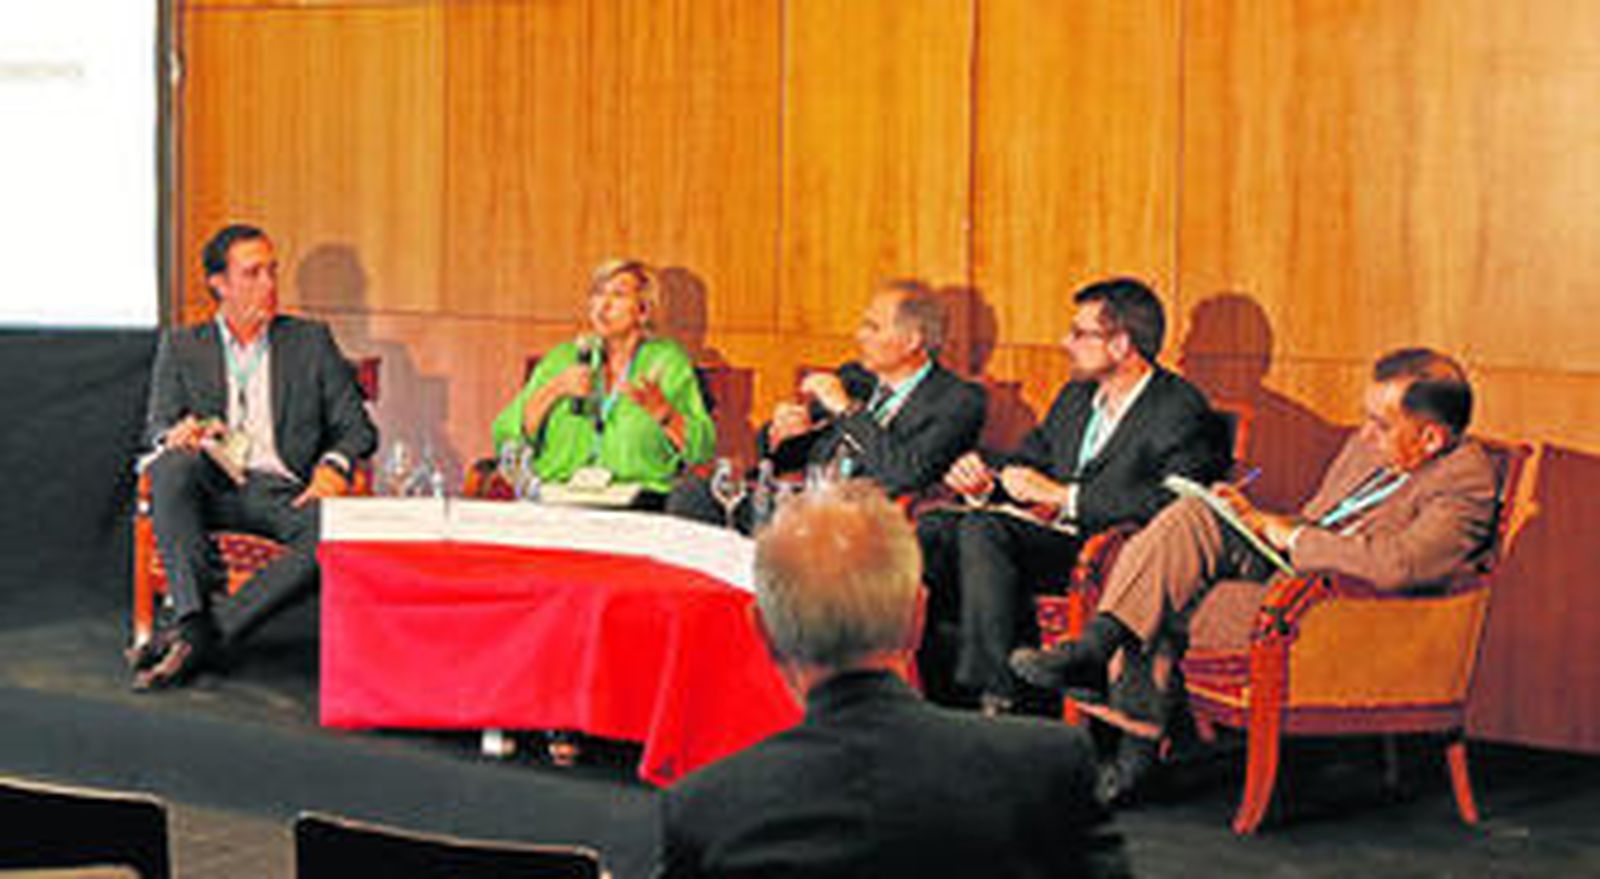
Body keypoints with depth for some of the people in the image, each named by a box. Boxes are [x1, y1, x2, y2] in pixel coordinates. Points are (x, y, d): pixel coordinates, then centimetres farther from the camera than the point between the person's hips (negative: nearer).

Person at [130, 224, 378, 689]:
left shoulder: (311, 341, 16)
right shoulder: (182, 346, 17)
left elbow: (357, 428, 12)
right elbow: (157, 427, 9)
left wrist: (334, 466, -11)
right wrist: (175, 435, -17)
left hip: (284, 491, 0)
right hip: (213, 488, 0)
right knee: (171, 466, -34)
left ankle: (203, 636, -37)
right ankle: (193, 615, -40)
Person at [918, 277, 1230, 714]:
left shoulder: (1181, 410, -7)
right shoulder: (1076, 397, 20)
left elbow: (1170, 501, -21)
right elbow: (1030, 459, 26)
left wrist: (1063, 497, -20)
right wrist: (983, 477, 2)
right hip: (1047, 537, 8)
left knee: (982, 529, -30)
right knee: (932, 529, -13)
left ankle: (996, 696, -29)